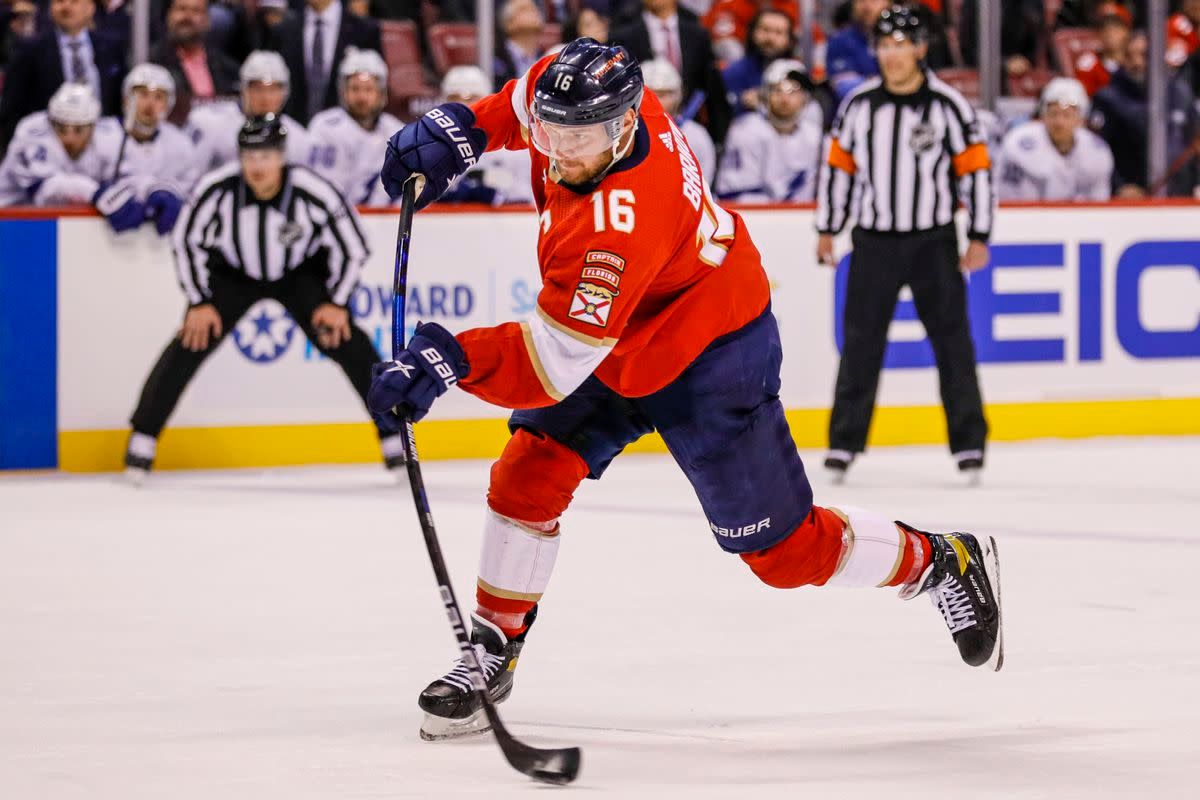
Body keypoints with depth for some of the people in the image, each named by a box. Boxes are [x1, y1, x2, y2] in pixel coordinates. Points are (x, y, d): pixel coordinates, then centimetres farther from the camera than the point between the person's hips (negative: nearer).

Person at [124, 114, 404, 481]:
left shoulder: (314, 192, -31)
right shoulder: (216, 189, -29)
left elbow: (353, 246, -15)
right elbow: (187, 241, -12)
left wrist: (337, 303, -16)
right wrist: (199, 303, -12)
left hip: (301, 272, 0)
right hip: (231, 271, 1)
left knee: (345, 341, -15)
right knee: (192, 341, -15)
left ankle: (395, 435, -2)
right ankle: (142, 440, -6)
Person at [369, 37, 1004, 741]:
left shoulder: (620, 222, -41)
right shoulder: (586, 95, -19)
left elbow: (557, 360, -42)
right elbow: (528, 100, 9)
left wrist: (450, 358, -53)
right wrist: (458, 130, -4)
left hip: (709, 360, -8)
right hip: (615, 345, 8)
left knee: (785, 549, 1)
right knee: (528, 476, -5)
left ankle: (946, 563, 24)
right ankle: (493, 654, 8)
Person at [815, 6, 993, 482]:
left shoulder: (949, 106, -6)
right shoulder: (858, 105, 1)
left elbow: (976, 170, -3)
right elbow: (837, 165, 10)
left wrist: (978, 237, -5)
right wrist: (827, 230, 10)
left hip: (934, 242, -2)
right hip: (874, 242, 2)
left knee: (952, 341, 1)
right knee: (860, 344, 1)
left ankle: (969, 444, 8)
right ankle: (844, 443, 7)